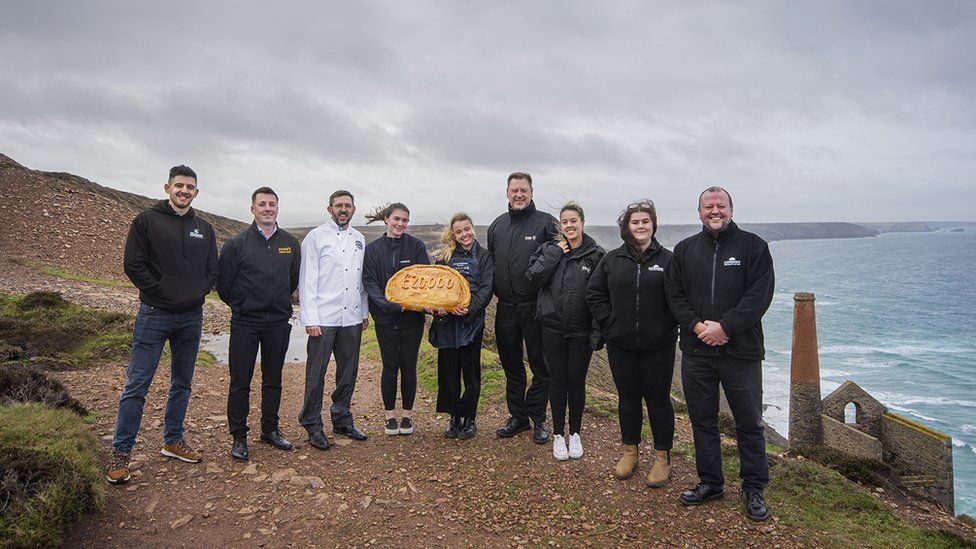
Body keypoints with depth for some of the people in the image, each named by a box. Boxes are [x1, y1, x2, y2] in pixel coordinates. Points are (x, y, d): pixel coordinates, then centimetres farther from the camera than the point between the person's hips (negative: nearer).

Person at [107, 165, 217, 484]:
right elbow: (133, 265, -6)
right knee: (137, 384, -3)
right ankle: (121, 452, 8)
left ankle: (173, 441, 26)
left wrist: (197, 294, -3)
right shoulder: (147, 221, -1)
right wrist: (160, 292, -12)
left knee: (182, 383, 12)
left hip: (191, 317, 5)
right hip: (154, 314, -4)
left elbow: (212, 270, 12)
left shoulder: (204, 229, 11)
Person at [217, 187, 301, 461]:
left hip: (279, 323, 3)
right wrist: (242, 305, 5)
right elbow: (224, 283, 0)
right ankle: (239, 437, 14)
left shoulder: (290, 243, 5)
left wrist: (279, 303, 12)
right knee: (240, 381, 2)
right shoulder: (237, 243, -5)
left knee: (273, 379, 13)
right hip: (245, 324, -3)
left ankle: (270, 429, 26)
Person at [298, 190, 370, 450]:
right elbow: (307, 280, -6)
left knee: (349, 371, 12)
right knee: (316, 373, 1)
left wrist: (365, 312, 13)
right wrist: (310, 318, -11)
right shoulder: (316, 236, -2)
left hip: (352, 318, 5)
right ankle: (312, 424, 13)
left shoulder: (359, 239, 14)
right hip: (324, 318, -5)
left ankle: (342, 419, 26)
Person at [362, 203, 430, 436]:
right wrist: (387, 304, -19)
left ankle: (407, 414, 21)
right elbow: (369, 282, -4)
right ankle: (390, 415, 20)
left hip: (412, 316, 0)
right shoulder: (373, 249, 1)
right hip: (385, 317, 0)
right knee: (390, 366, 5)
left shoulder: (416, 246, 0)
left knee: (408, 366, 6)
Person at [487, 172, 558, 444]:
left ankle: (537, 418, 19)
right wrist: (498, 292, 10)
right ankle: (517, 416, 27)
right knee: (511, 365, 14)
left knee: (540, 365, 4)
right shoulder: (497, 226, 11)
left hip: (536, 308, -5)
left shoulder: (546, 223, -5)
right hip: (506, 308, 5)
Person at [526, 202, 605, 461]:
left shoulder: (596, 255, -3)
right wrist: (555, 252, -13)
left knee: (577, 381, 9)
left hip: (581, 330, -1)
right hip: (553, 327, 1)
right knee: (557, 380, 8)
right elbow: (534, 276, -10)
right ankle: (558, 434, 23)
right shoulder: (550, 249, 3)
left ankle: (575, 433, 26)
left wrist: (598, 331, -7)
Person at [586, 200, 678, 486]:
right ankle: (630, 451, 28)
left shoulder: (667, 259, -2)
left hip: (658, 345, -2)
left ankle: (662, 457, 20)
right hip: (620, 344, 2)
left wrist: (667, 325, -6)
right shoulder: (612, 259, 4)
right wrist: (609, 322, 1)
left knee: (658, 398, 5)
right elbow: (594, 293, 8)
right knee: (628, 397, 13)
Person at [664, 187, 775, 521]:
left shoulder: (753, 246, 0)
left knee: (749, 422, 6)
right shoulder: (684, 250, 10)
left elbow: (760, 295, -9)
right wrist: (696, 325, -11)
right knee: (702, 419, 12)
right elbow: (674, 293, 5)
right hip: (696, 351, 3)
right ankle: (710, 482, 27)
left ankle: (754, 488, 22)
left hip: (741, 350, -3)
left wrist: (724, 326, -17)